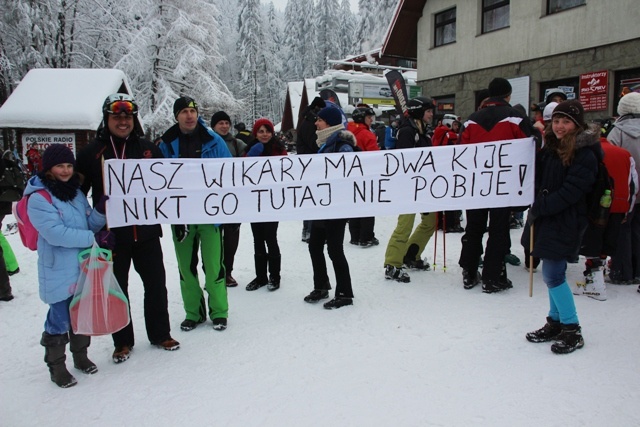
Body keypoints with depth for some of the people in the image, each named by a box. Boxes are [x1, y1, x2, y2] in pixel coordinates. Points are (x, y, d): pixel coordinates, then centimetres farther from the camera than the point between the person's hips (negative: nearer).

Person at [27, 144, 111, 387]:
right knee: (60, 319, 3)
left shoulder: (76, 193, 8)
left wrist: (100, 211, -11)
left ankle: (80, 355, 36)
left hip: (84, 267, 7)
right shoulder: (38, 198, -13)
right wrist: (95, 238, -24)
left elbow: (90, 224, 10)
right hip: (58, 273, -6)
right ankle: (56, 366, 21)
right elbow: (56, 233, -23)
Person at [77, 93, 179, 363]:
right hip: (111, 236, -1)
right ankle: (122, 342, 27)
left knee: (156, 284, 10)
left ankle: (160, 334, 28)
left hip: (147, 232, 1)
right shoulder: (92, 153, -1)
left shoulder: (148, 149, 4)